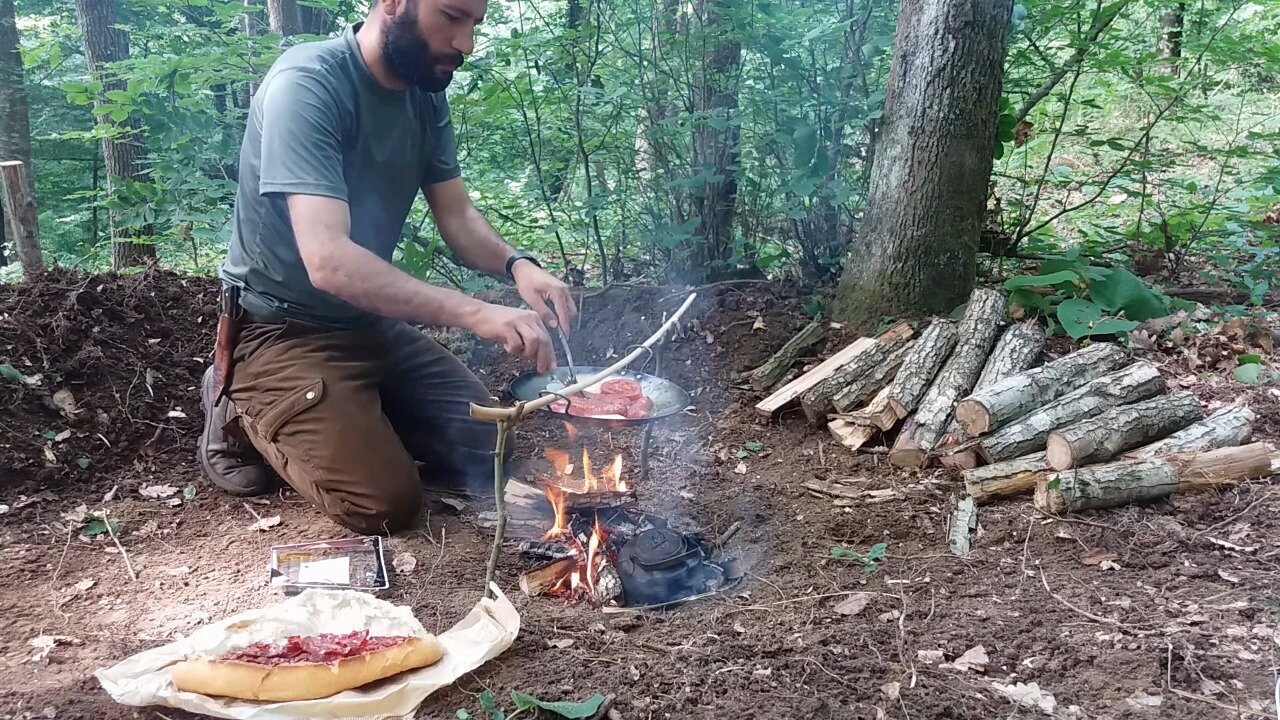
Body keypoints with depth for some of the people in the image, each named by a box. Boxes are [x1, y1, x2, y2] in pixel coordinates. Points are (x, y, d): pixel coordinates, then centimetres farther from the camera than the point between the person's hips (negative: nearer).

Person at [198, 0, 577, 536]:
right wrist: (474, 313, -42)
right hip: (281, 331, -7)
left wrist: (516, 265, -21)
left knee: (486, 451, 3)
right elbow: (329, 261, -36)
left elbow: (457, 217, 1)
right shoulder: (306, 85, -26)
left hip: (371, 324, 8)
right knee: (387, 505, -16)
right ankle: (248, 418, 7)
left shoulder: (426, 94, -2)